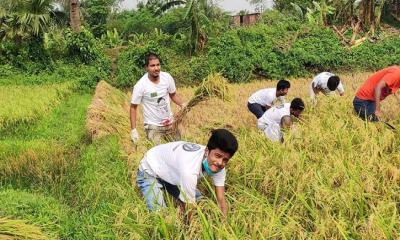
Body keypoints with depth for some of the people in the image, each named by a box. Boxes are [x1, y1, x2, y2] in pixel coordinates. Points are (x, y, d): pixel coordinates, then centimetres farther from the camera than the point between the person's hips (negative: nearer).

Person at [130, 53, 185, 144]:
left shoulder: (167, 77, -8)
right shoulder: (140, 85, -19)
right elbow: (133, 107, -9)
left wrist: (182, 105, -8)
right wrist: (133, 129, -13)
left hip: (170, 123, 4)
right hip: (153, 127, -4)